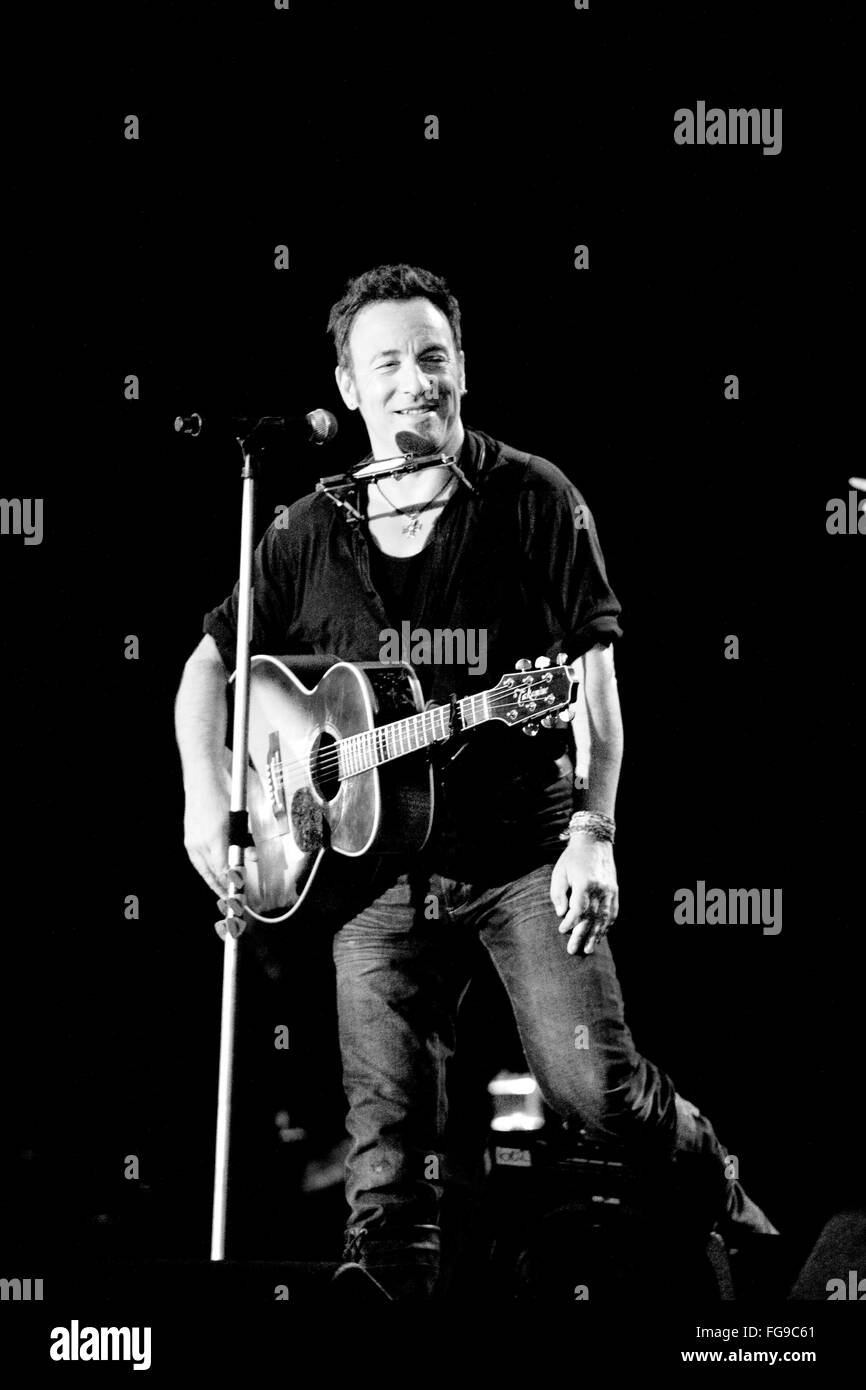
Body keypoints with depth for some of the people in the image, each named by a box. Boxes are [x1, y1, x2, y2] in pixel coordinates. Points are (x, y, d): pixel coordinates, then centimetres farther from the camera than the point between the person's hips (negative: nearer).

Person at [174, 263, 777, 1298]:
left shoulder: (532, 500, -2)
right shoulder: (313, 535, 7)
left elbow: (593, 677, -5)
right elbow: (211, 660, 17)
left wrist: (591, 835, -14)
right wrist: (206, 798, 3)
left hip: (525, 846, -3)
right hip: (374, 858, 3)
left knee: (593, 1086, -8)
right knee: (387, 1127, 0)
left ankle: (718, 1189, 21)